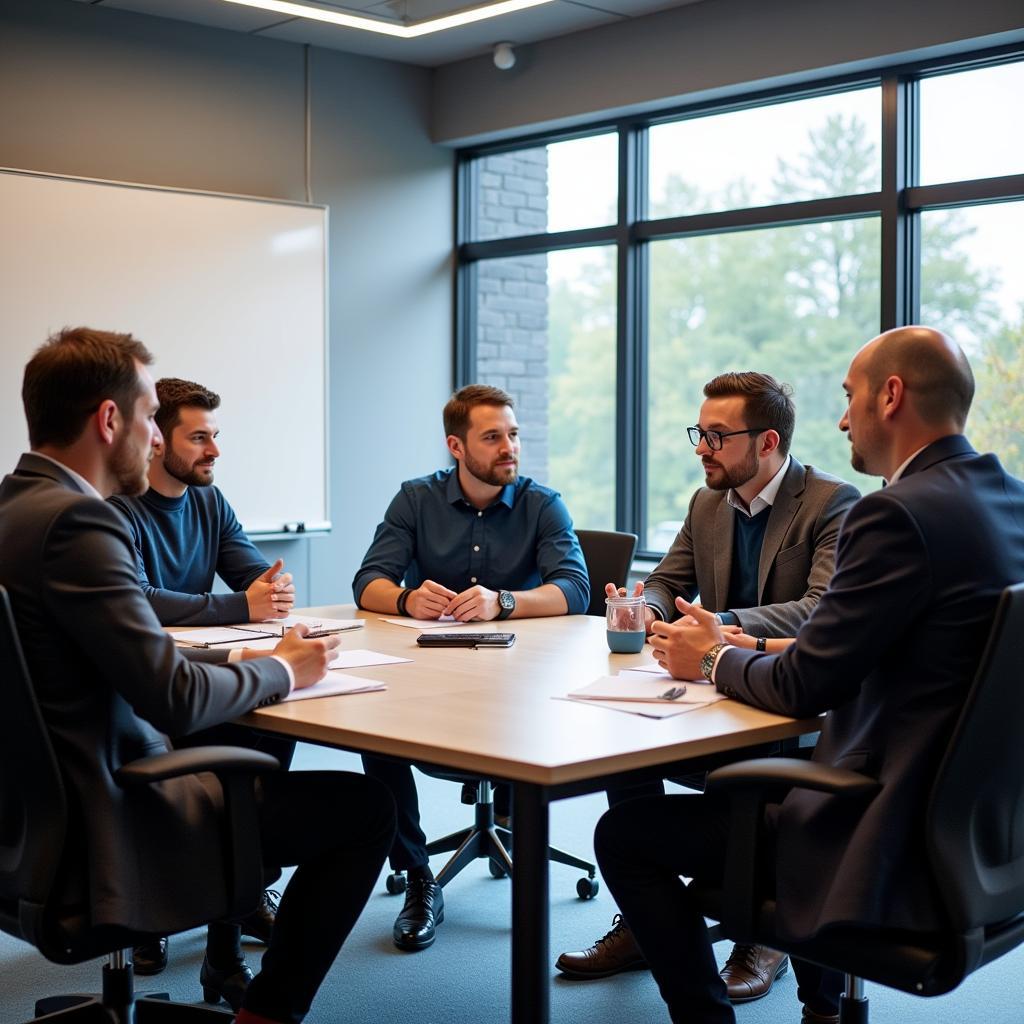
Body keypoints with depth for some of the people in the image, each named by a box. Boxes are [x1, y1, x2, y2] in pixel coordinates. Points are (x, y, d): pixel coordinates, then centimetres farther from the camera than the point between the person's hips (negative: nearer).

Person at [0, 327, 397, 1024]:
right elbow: (176, 699, -27)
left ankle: (226, 967, 38)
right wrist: (284, 670, -9)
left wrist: (262, 659, 4)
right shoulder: (75, 521, -24)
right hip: (104, 833, -10)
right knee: (365, 808, -3)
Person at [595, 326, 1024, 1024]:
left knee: (623, 834, 1)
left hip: (897, 847, -9)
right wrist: (740, 646, 10)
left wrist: (713, 659, 4)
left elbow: (802, 688, -16)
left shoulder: (901, 513, -21)